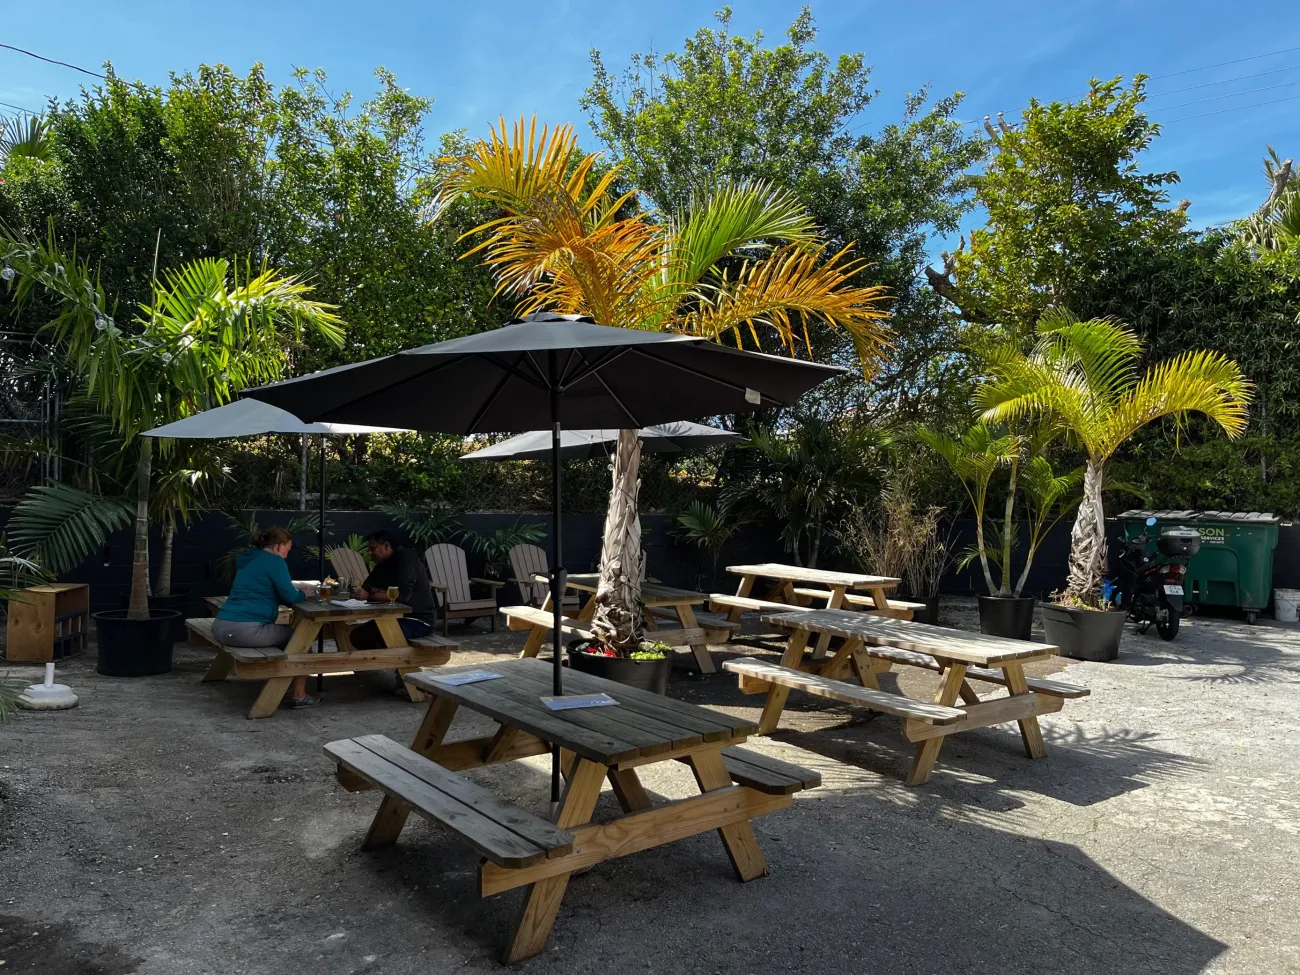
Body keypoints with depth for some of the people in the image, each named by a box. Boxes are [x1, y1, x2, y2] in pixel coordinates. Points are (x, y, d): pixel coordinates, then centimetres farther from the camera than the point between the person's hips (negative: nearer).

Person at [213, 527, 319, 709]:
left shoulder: (247, 559, 20)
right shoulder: (274, 561, -5)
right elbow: (290, 597, -6)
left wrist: (297, 593, 25)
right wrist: (303, 593, 16)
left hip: (221, 627, 9)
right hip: (246, 630, -9)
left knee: (285, 634, 27)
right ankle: (299, 696, 10)